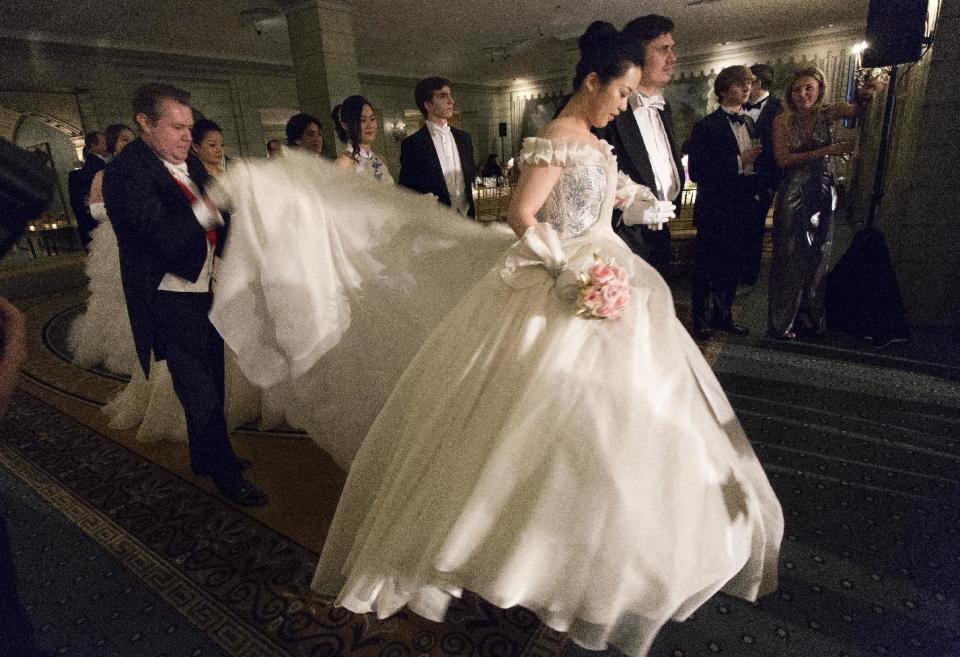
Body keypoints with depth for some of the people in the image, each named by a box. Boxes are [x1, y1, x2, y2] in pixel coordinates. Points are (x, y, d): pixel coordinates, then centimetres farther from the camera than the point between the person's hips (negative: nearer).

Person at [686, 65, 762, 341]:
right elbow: (697, 172, -18)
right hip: (714, 210, -7)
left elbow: (756, 160, 23)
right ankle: (701, 321, 16)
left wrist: (757, 187, 7)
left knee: (731, 267, 14)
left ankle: (723, 316, 28)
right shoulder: (706, 126, -10)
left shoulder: (750, 123, 14)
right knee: (705, 269, 3)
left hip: (741, 209, 7)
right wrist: (739, 162, -20)